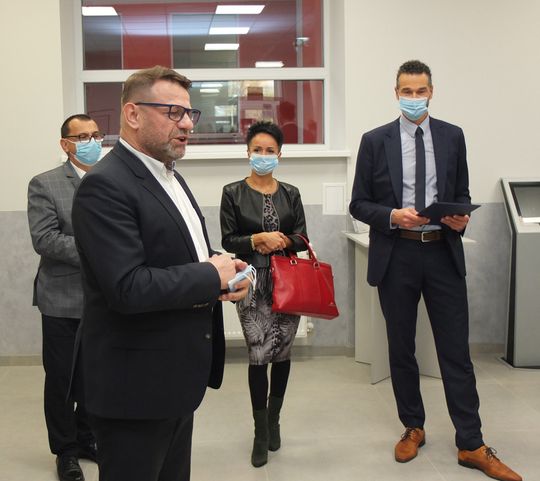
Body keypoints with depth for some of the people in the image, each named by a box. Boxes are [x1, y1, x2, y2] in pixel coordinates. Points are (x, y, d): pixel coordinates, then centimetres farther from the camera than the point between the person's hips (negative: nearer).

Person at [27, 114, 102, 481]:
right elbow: (44, 240, -15)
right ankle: (66, 450, 26)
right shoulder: (45, 184, -5)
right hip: (64, 299, -3)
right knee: (61, 378, 8)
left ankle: (87, 438, 34)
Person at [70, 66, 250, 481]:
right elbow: (128, 288, -28)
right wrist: (212, 276, -17)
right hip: (136, 384, -9)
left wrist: (224, 270, 0)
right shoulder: (105, 186, -19)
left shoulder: (169, 177, 11)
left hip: (180, 375, 9)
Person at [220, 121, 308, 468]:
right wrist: (258, 239, -17)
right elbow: (228, 241, -2)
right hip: (253, 282, -3)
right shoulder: (233, 193, 1)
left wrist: (281, 241, -14)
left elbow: (302, 239, 6)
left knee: (282, 351, 9)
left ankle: (273, 419, 29)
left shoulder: (291, 194, 9)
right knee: (260, 353, -8)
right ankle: (261, 431, 8)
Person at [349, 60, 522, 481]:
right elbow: (359, 204, 2)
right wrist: (393, 216, -16)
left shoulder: (453, 136, 6)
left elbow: (462, 193, 13)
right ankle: (413, 428, 28)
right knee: (401, 348, 11)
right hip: (396, 254, 0)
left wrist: (461, 217, -9)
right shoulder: (375, 141, 1)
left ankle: (471, 445, 11)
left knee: (456, 350, 2)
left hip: (443, 253, 1)